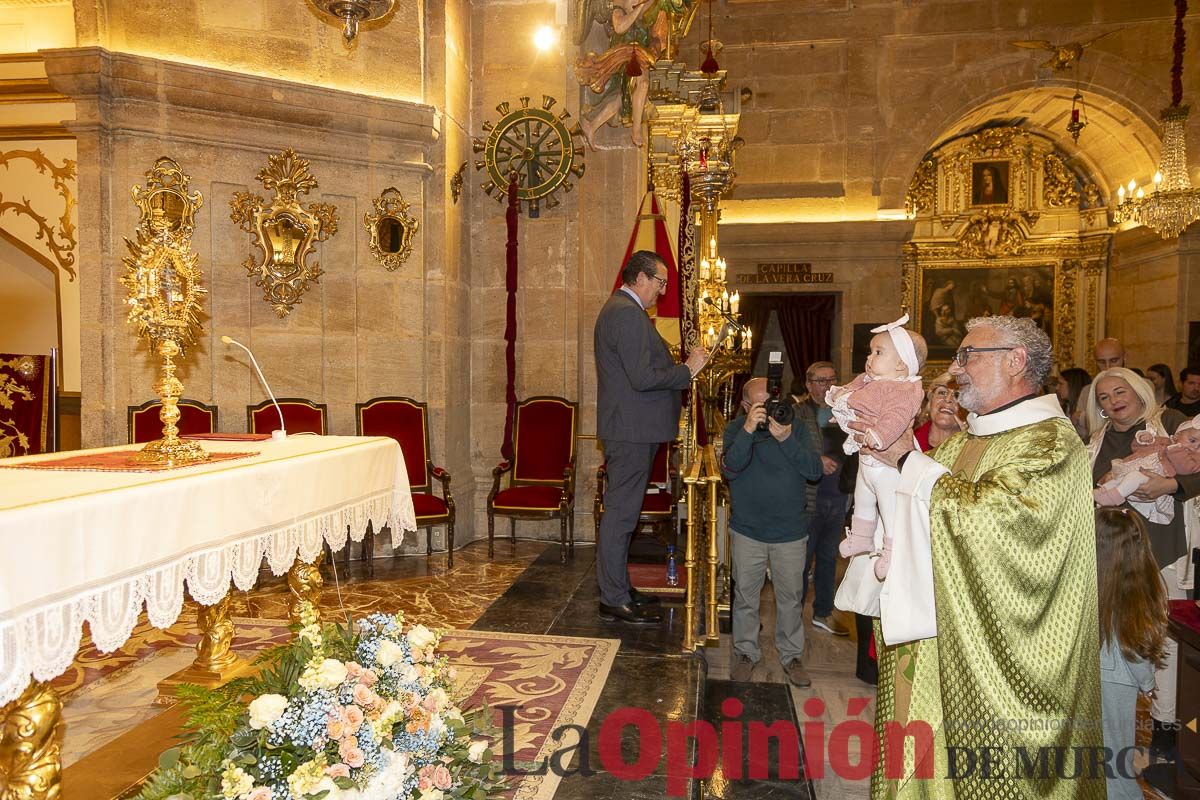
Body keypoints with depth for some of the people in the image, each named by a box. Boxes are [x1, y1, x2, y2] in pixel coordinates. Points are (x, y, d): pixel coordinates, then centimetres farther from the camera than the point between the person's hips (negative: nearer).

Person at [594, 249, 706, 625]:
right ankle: (614, 601, 5)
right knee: (621, 513, -4)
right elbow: (642, 378, -24)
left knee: (621, 512, 16)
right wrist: (687, 370, -12)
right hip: (631, 430, -11)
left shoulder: (621, 308, 18)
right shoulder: (627, 313, -17)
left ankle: (618, 587, 27)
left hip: (630, 428, 11)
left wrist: (678, 365, 11)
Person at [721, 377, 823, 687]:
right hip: (747, 530, 0)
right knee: (745, 595, 11)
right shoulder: (736, 429, -6)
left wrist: (786, 439, -26)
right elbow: (730, 470, -20)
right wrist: (749, 430, -31)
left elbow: (815, 471, -14)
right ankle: (746, 652, 28)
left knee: (791, 597, 11)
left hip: (790, 532, 0)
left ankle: (791, 655, 28)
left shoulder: (796, 427, -5)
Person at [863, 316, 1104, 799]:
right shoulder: (962, 440, 12)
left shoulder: (1051, 441, -14)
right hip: (934, 640, 8)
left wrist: (908, 460, -18)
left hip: (994, 658, -8)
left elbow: (991, 513, -29)